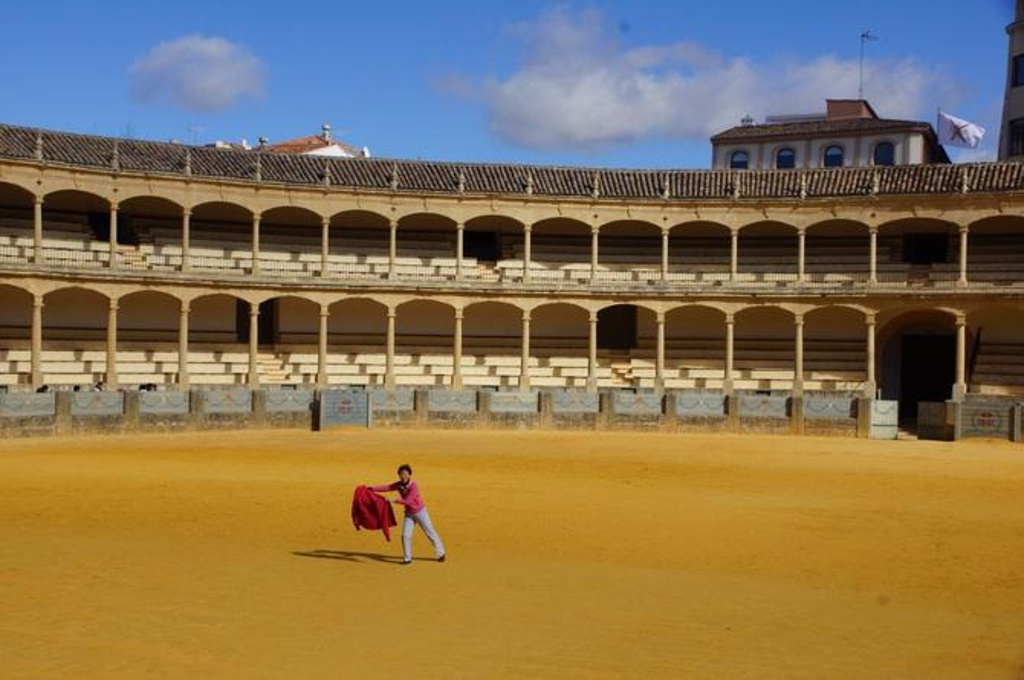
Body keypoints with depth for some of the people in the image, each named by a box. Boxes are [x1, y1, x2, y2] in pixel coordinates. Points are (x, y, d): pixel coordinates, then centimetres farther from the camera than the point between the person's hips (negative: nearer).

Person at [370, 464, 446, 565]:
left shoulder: (413, 486, -27)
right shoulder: (399, 485, -8)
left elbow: (407, 501, -32)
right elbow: (386, 487, -11)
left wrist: (393, 501, -38)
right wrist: (372, 488, -21)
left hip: (420, 512, -5)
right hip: (409, 514, 5)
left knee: (430, 533, 6)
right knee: (405, 535, -3)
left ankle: (440, 553, 20)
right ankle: (407, 558, 9)